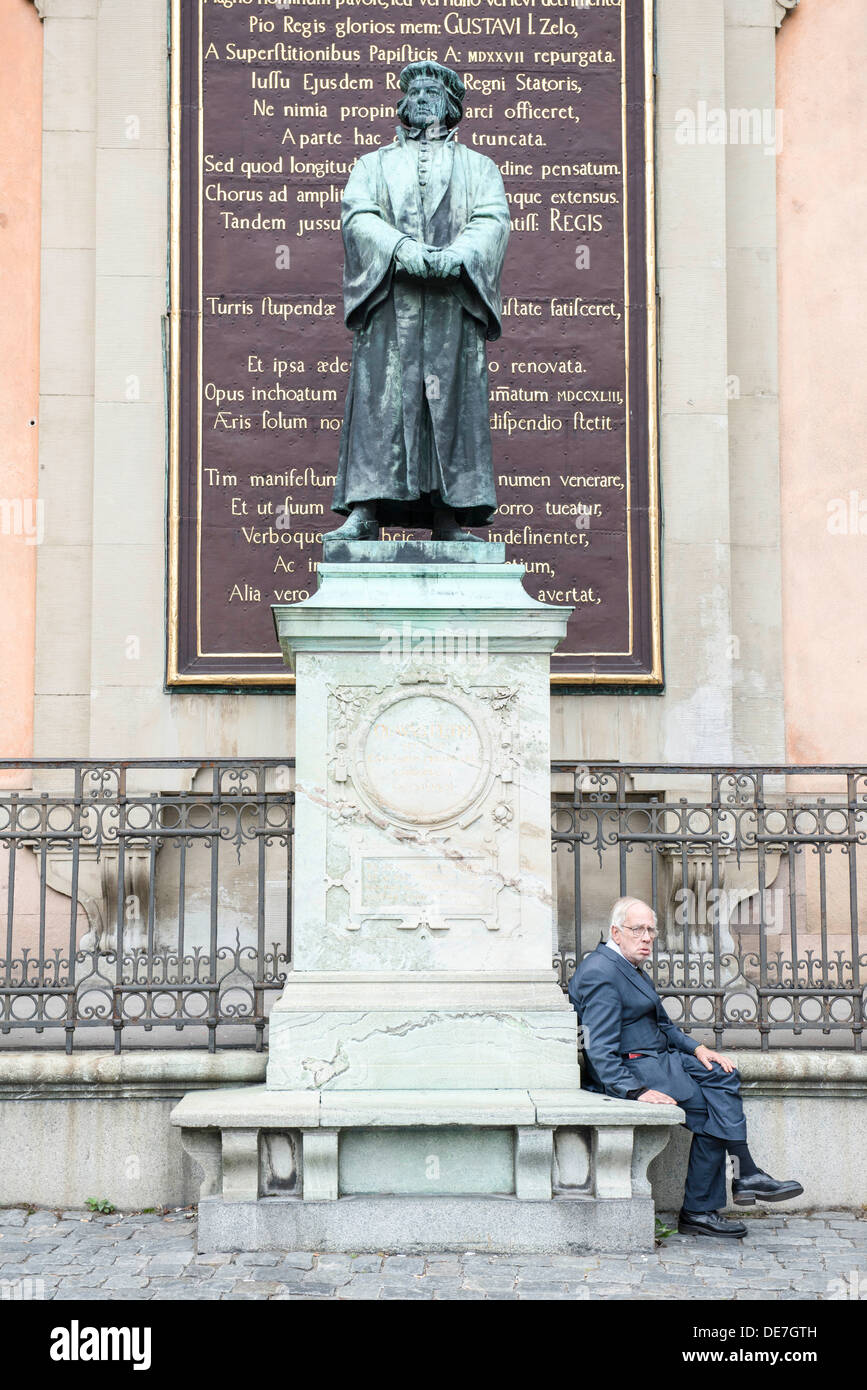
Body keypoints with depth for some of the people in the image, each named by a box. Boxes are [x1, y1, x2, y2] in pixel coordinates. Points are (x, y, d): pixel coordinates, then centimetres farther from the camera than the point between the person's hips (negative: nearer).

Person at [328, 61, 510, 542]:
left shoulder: (479, 168, 21)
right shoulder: (373, 164, 22)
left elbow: (493, 219, 4)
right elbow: (358, 214, 4)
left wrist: (455, 255, -17)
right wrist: (400, 248, -16)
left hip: (454, 300, 0)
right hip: (388, 298, 0)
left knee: (453, 401, -6)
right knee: (380, 399, -10)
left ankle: (449, 517, -7)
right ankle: (364, 512, -13)